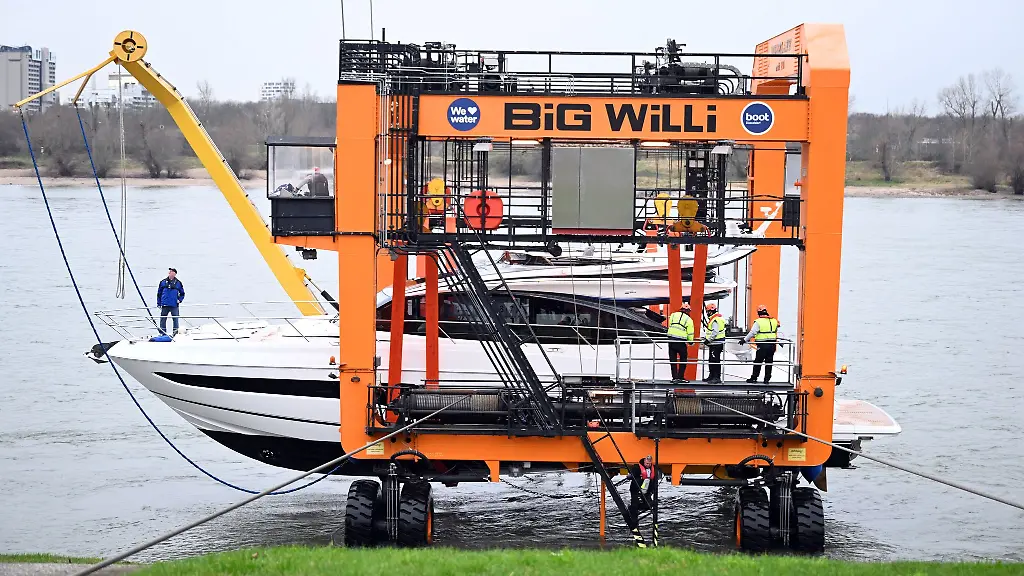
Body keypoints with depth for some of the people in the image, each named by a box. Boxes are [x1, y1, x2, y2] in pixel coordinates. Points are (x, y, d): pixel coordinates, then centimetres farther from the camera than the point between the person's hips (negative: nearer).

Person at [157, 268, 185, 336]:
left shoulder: (178, 283, 5)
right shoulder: (163, 282, 8)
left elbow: (182, 293, 15)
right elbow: (159, 293, 12)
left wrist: (179, 300, -1)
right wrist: (158, 303, 7)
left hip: (174, 305, -1)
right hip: (164, 305, 1)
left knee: (175, 319, 0)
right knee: (163, 319, 3)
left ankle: (176, 332, 7)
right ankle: (162, 333, 10)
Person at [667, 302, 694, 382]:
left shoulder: (673, 315, 10)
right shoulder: (688, 319, 1)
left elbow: (670, 326, 14)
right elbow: (690, 333, 3)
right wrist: (691, 342, 20)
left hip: (671, 339, 3)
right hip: (681, 342, -3)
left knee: (673, 360, 9)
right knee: (683, 359, 11)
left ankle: (675, 377, 7)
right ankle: (681, 377, 9)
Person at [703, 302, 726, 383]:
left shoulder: (715, 320, -17)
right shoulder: (713, 319, 18)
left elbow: (715, 332, -24)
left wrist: (708, 340, -20)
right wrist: (706, 337, 20)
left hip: (716, 344, -11)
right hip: (714, 344, 11)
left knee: (715, 361, -11)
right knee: (711, 360, 16)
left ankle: (717, 377, -11)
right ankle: (711, 376, 24)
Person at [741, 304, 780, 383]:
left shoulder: (758, 322, -9)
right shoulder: (774, 321, 7)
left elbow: (752, 333, -12)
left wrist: (745, 340, -5)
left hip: (762, 345, -5)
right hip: (772, 345, 5)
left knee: (758, 362, 4)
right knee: (769, 362, 10)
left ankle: (754, 378, 9)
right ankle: (767, 379, 11)